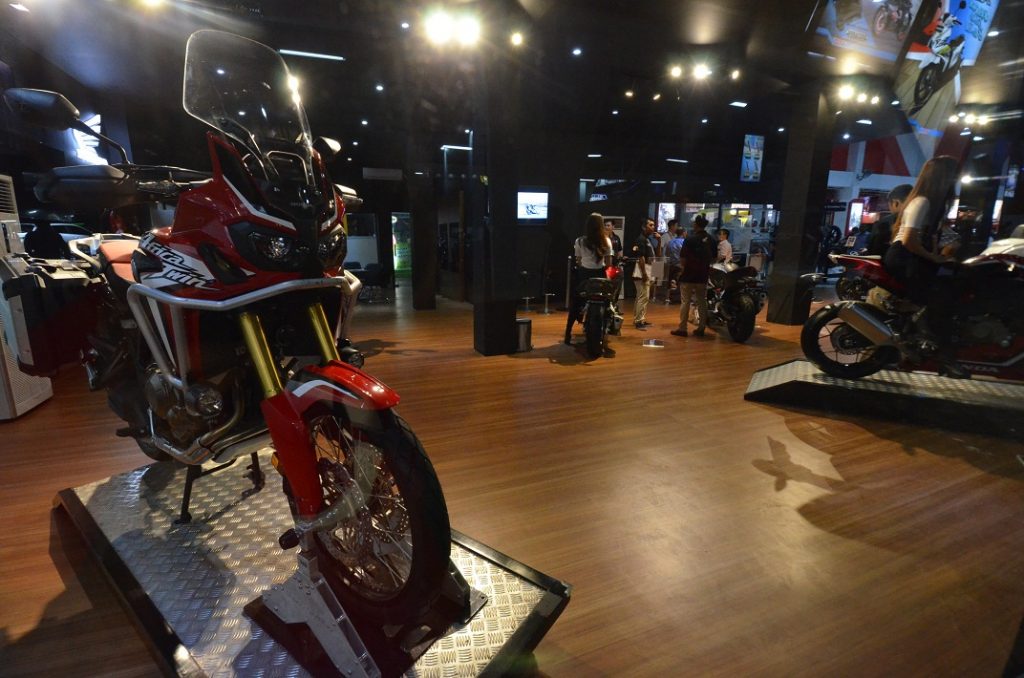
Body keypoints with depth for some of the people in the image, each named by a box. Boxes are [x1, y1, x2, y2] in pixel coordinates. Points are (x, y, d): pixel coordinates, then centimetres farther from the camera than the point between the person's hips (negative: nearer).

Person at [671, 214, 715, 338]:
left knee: (685, 302, 1)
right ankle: (701, 328, 15)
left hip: (688, 276, -5)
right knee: (702, 302, 11)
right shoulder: (711, 240, 2)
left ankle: (682, 328, 3)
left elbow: (682, 259, -15)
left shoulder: (690, 239, -14)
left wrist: (683, 267, 5)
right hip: (703, 276, 5)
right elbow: (713, 258, 10)